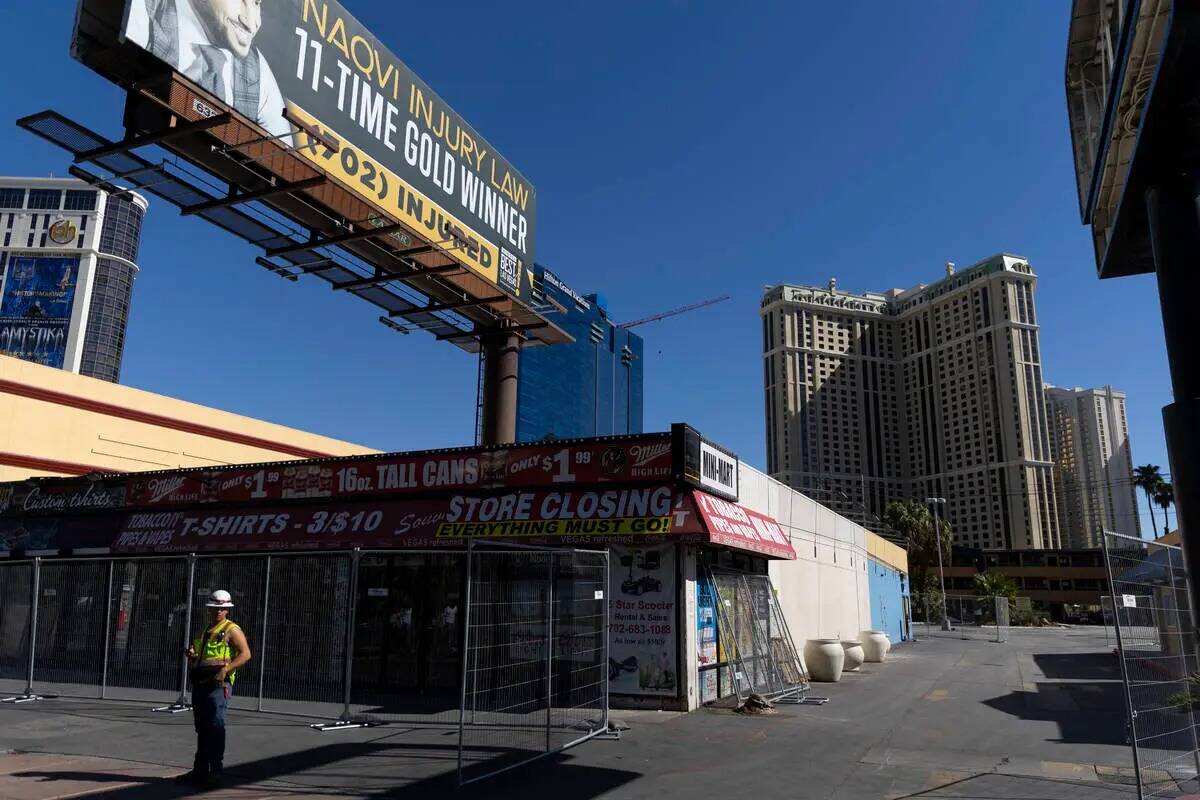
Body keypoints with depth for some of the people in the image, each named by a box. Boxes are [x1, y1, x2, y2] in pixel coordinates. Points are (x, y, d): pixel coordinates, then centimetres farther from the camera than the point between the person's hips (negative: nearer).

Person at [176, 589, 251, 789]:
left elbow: (245, 654, -12)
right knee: (202, 729, 13)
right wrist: (191, 654, 6)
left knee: (216, 727, -9)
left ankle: (215, 772, -6)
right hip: (200, 683, 8)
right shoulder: (205, 631, 19)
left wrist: (225, 669, -22)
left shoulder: (231, 630, -4)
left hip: (218, 684, -8)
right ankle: (200, 770, 22)